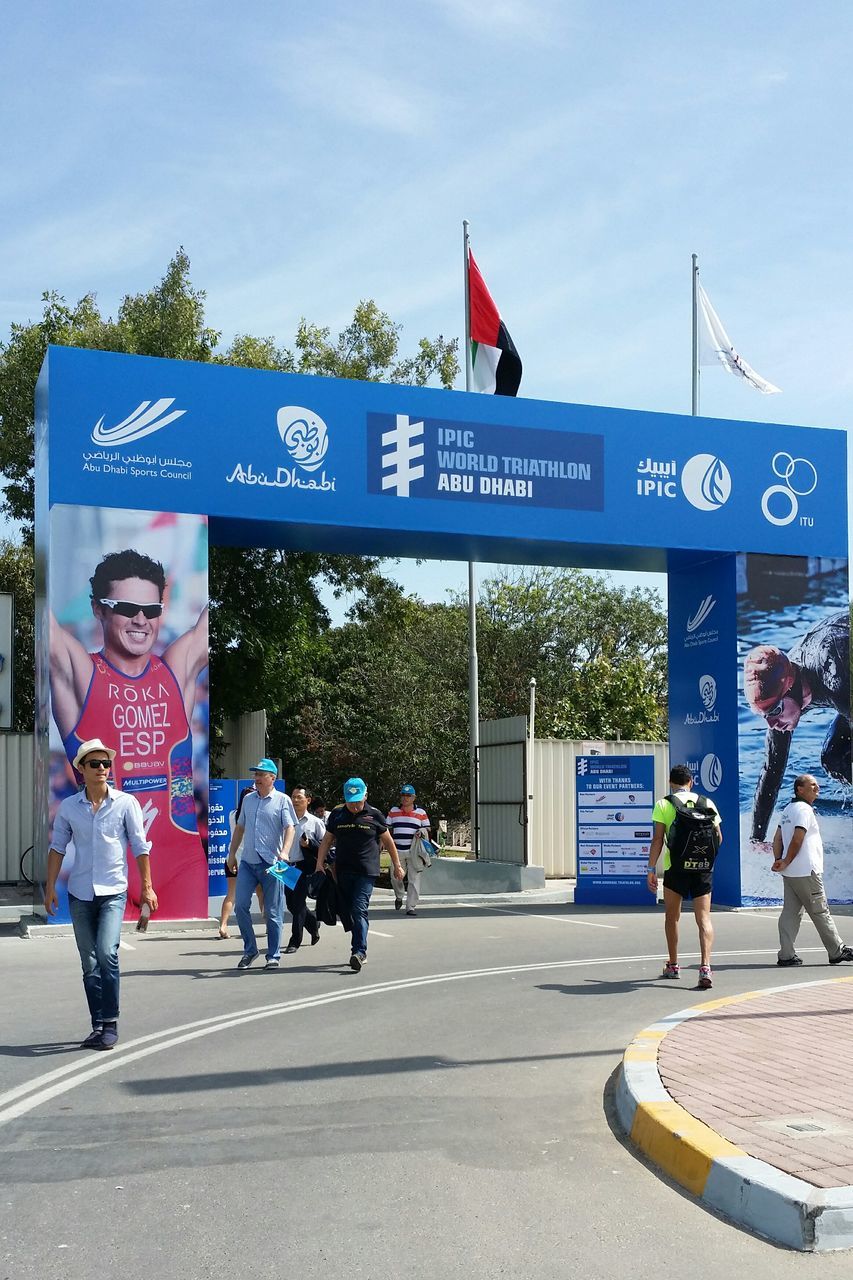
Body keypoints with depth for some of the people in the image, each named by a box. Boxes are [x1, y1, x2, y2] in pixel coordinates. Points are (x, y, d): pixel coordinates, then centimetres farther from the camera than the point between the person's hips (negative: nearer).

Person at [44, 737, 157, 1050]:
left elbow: (140, 846, 1)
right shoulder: (69, 807, 4)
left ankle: (110, 1023, -8)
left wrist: (147, 887, -2)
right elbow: (57, 847, 9)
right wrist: (50, 888, 5)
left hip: (113, 892, -3)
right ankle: (98, 1025, 18)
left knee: (107, 954, -18)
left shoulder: (126, 803, -2)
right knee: (89, 963, 8)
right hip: (80, 894, 3)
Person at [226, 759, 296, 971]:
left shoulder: (282, 800, -2)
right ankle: (250, 949, 14)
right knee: (241, 906, -1)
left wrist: (284, 852, -26)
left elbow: (290, 828, -11)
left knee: (272, 913, 2)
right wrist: (232, 853, 19)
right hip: (248, 862, 5)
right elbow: (240, 828, 22)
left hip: (271, 864, -5)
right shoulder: (248, 799, 14)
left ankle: (273, 956, 11)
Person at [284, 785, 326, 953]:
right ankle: (313, 923, 36)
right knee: (291, 903, 9)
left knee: (298, 902, -9)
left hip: (305, 867, -4)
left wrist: (309, 844, -14)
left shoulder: (315, 822, 1)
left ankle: (295, 941, -1)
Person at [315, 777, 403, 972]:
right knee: (348, 912, 8)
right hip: (343, 871, 4)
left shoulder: (374, 815, 0)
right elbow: (327, 840, 13)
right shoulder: (337, 814, 7)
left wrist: (397, 865, 13)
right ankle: (360, 952, 18)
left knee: (359, 910, -16)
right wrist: (320, 863, 3)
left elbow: (388, 841, 9)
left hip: (366, 872, -4)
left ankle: (359, 952, -22)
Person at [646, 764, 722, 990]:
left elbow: (657, 839, -8)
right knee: (704, 918, 0)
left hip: (676, 867, -1)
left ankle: (673, 966, 25)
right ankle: (705, 966, -18)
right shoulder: (707, 803, 5)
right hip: (702, 867, 2)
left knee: (672, 917, 16)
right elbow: (718, 838, 8)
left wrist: (651, 869, -4)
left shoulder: (664, 804, -2)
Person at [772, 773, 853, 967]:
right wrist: (786, 862, -9)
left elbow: (778, 838, 14)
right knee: (820, 912, 1)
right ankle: (837, 951, 10)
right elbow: (797, 839, -19)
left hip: (790, 873, 9)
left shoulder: (788, 809, 17)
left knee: (790, 912, 6)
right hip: (806, 872, -9)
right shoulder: (804, 809, -12)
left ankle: (786, 955, 3)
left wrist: (778, 860, 3)